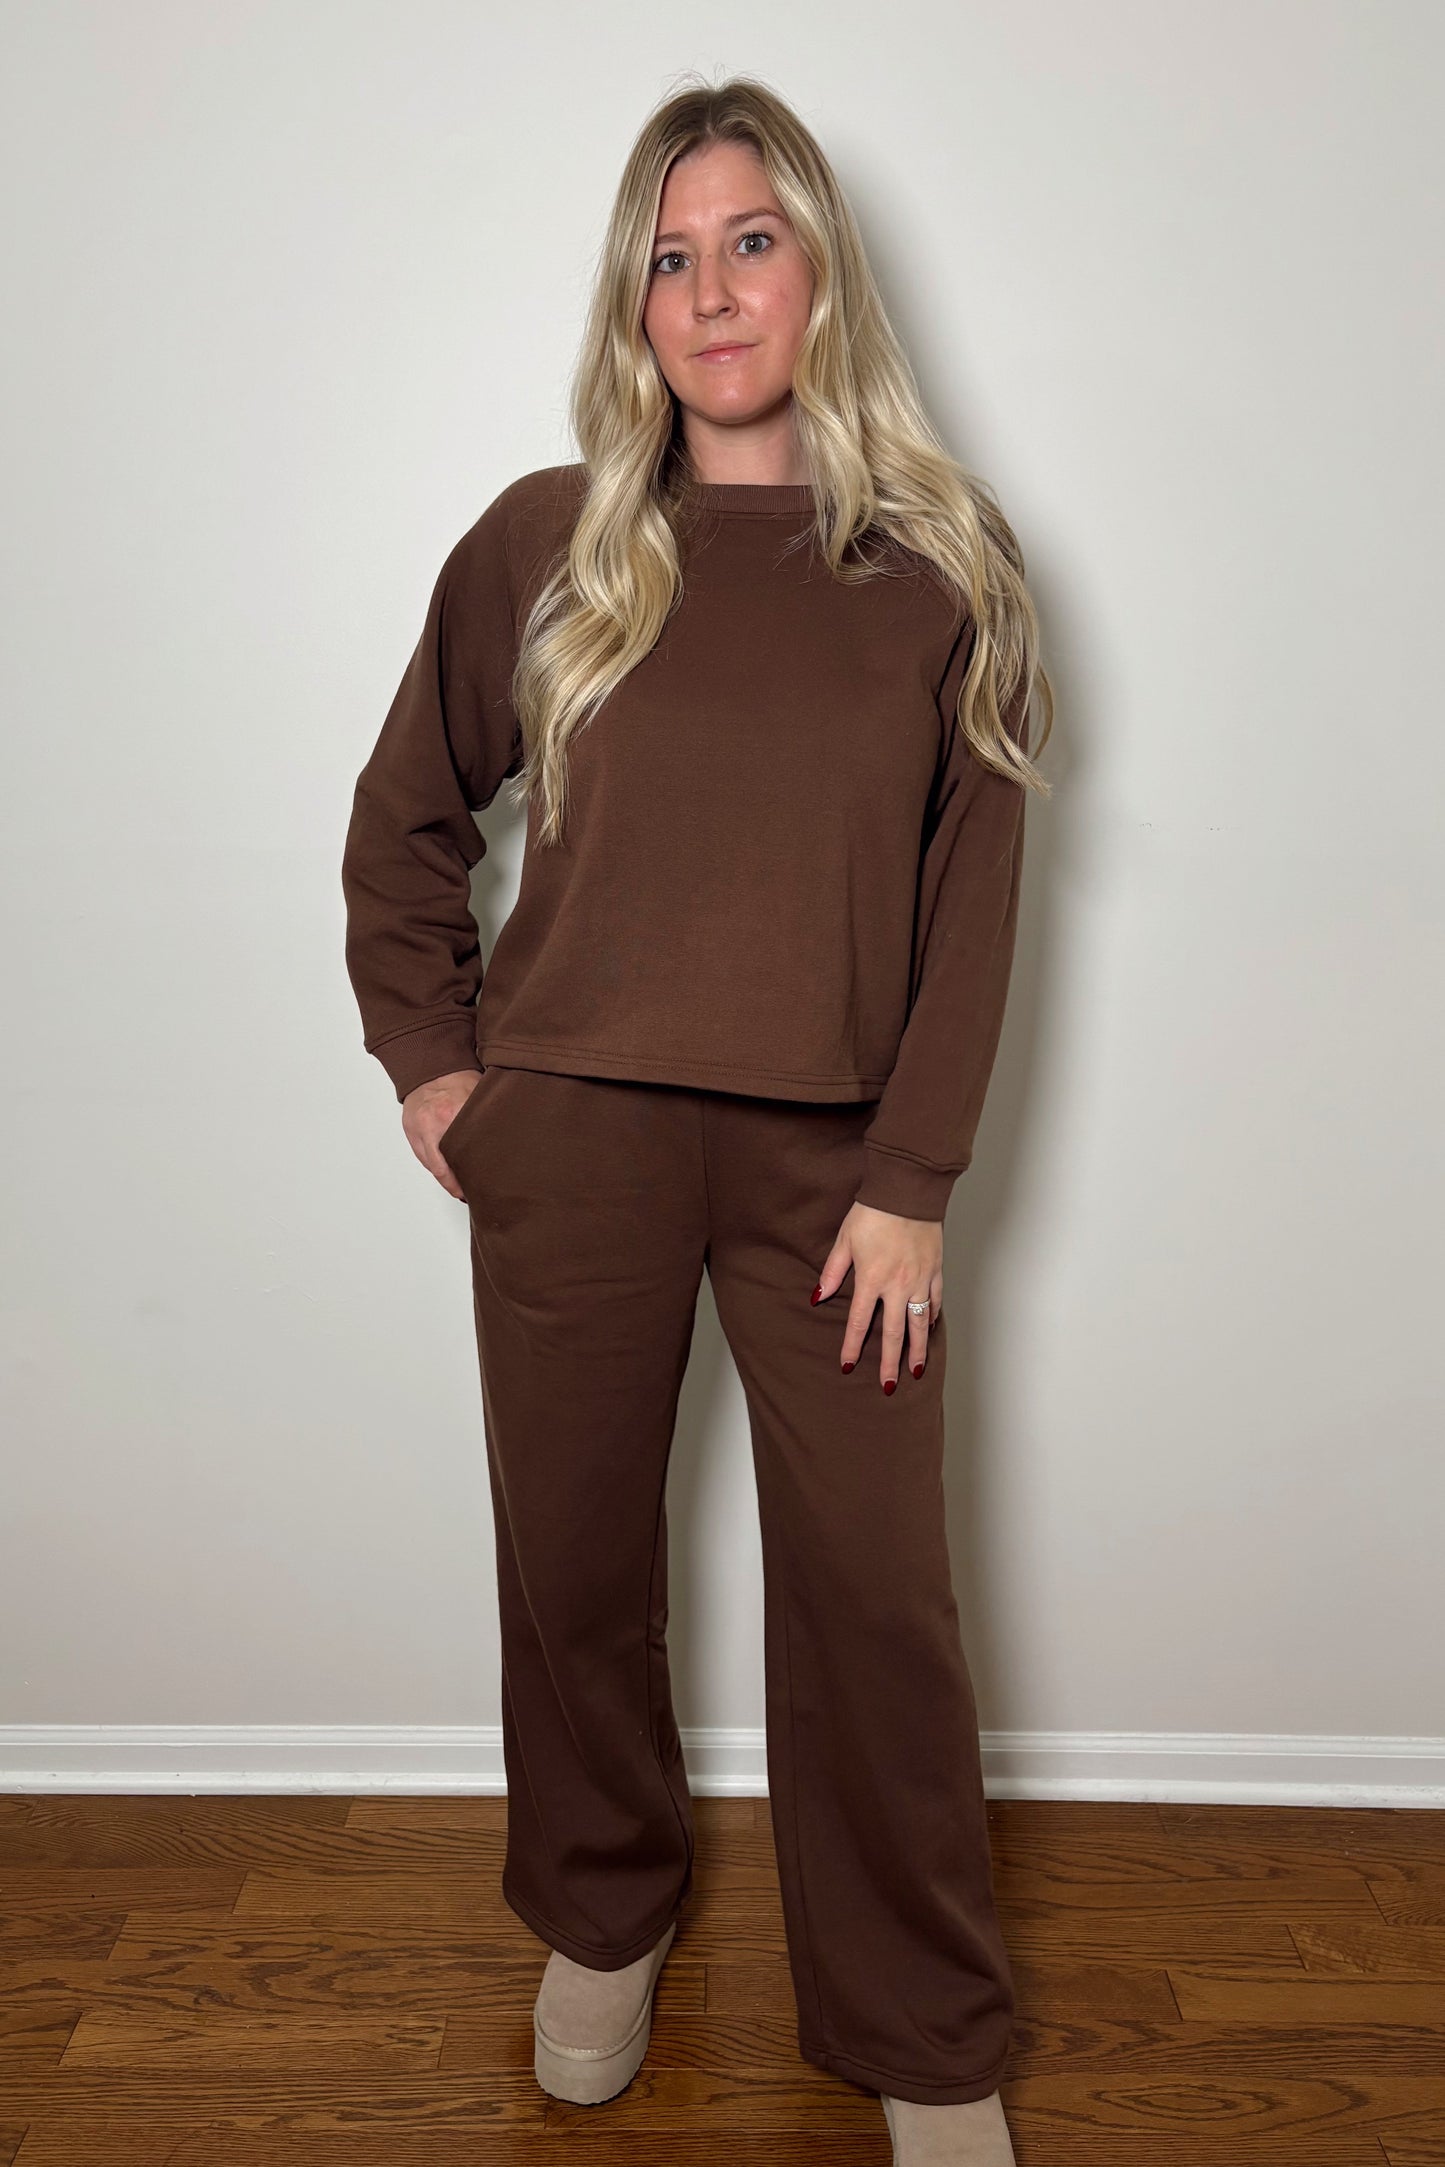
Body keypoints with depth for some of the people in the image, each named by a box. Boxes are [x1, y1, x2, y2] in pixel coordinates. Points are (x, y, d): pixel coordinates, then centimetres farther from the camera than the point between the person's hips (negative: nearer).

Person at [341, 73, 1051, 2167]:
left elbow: (973, 896, 0)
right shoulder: (545, 541, 4)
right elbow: (404, 819, 13)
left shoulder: (941, 562, 3)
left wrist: (912, 1181, -6)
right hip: (572, 1136, 1)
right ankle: (602, 1922, 39)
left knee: (877, 1598, 4)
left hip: (831, 1152, 0)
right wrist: (428, 1057, 5)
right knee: (576, 1561, 12)